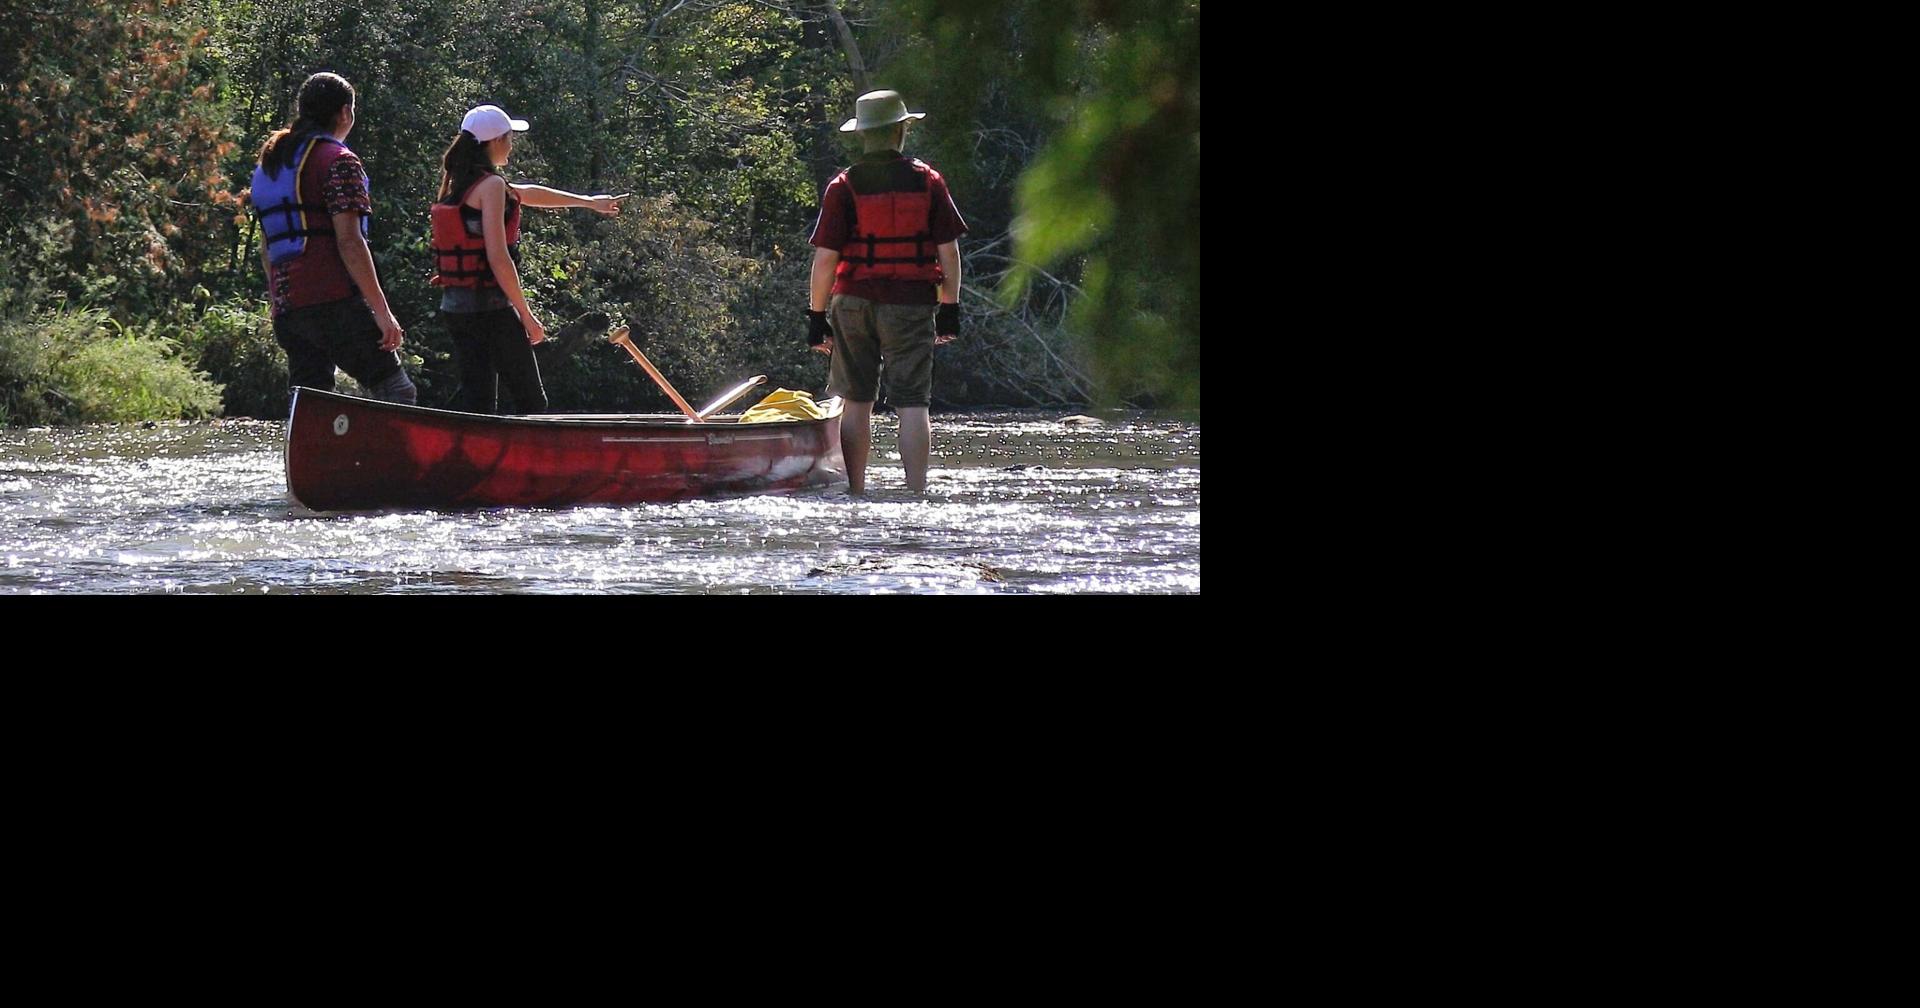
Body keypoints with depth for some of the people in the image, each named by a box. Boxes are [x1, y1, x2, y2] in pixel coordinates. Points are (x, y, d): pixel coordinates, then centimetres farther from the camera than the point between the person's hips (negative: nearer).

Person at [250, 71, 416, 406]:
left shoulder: (270, 163, 20)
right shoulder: (338, 161, -6)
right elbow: (349, 242, -14)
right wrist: (381, 310, -14)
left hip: (288, 307, 8)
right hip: (334, 300, -8)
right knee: (396, 394, -5)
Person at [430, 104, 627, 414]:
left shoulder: (458, 184, 14)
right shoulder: (490, 185, -13)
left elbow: (526, 193, 28)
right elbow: (498, 257, -20)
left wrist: (589, 202, 39)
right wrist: (526, 315, -13)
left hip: (454, 304, 8)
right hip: (490, 306, -8)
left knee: (476, 400, 8)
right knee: (531, 402, 1)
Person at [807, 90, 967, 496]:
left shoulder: (843, 186, -3)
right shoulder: (928, 181, 1)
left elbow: (825, 257, -5)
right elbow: (949, 251, 2)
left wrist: (817, 314, 2)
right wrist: (950, 307, 10)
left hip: (853, 302, 0)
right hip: (912, 306, 0)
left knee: (855, 403, 9)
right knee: (912, 403, 0)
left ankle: (855, 493, 10)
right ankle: (917, 493, -6)